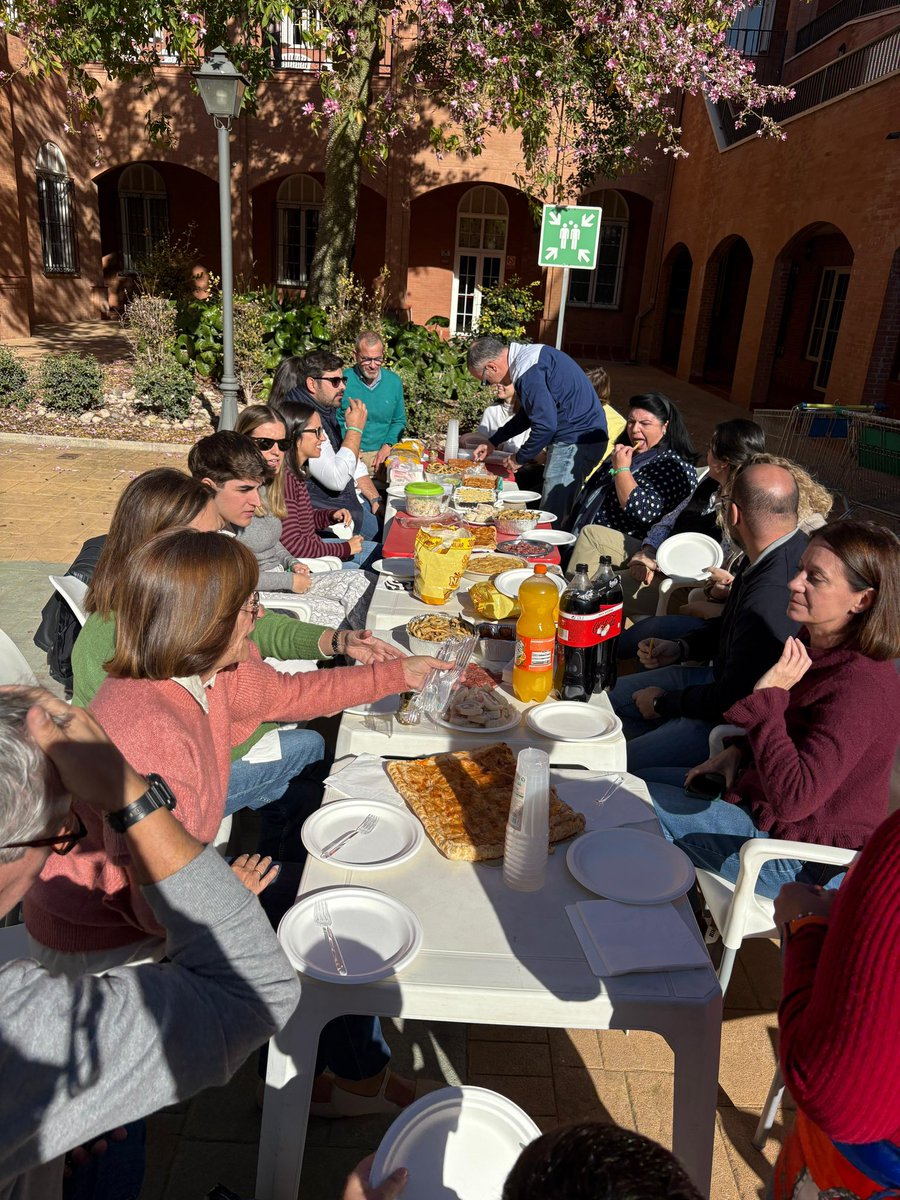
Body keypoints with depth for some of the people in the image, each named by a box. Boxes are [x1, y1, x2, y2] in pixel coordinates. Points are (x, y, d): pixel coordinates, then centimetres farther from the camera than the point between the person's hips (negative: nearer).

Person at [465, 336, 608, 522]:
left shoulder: (528, 373, -19)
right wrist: (493, 442, 27)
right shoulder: (528, 355, 14)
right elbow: (529, 414, 25)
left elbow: (546, 424, -23)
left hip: (576, 442, -10)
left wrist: (520, 458, -8)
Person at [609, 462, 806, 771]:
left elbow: (733, 700, -26)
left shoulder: (772, 598, -35)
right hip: (725, 678, 10)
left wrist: (664, 702, -10)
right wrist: (681, 649, 4)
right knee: (608, 697, 14)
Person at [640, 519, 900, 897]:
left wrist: (769, 695, -34)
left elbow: (792, 798, -37)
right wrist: (738, 752, 2)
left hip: (800, 860, -9)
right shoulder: (816, 641, -2)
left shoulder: (862, 686, -31)